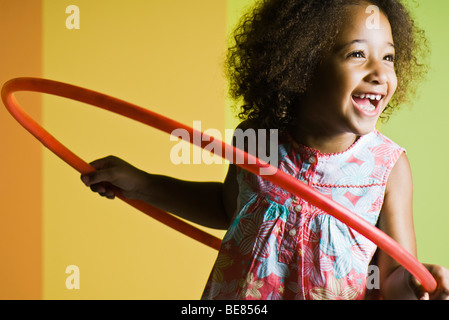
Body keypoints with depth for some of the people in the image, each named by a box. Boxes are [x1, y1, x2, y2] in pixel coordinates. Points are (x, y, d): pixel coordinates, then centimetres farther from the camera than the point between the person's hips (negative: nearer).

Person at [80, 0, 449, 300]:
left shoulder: (388, 165, -15)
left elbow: (395, 276, -11)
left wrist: (411, 283, -32)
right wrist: (144, 186, 6)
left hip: (334, 292, -1)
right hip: (235, 293, 2)